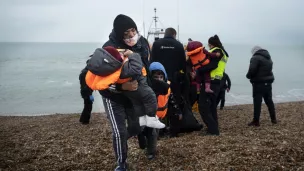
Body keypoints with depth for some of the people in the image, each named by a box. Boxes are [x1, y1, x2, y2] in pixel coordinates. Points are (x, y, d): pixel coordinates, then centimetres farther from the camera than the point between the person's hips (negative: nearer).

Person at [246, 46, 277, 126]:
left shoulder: (256, 58, -12)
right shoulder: (268, 58, 17)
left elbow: (252, 70, -22)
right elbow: (268, 70, 18)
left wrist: (248, 76, -3)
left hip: (259, 84, -8)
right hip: (268, 83, 8)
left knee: (257, 102, -3)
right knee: (269, 101, 17)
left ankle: (256, 121, 0)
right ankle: (273, 119, 24)